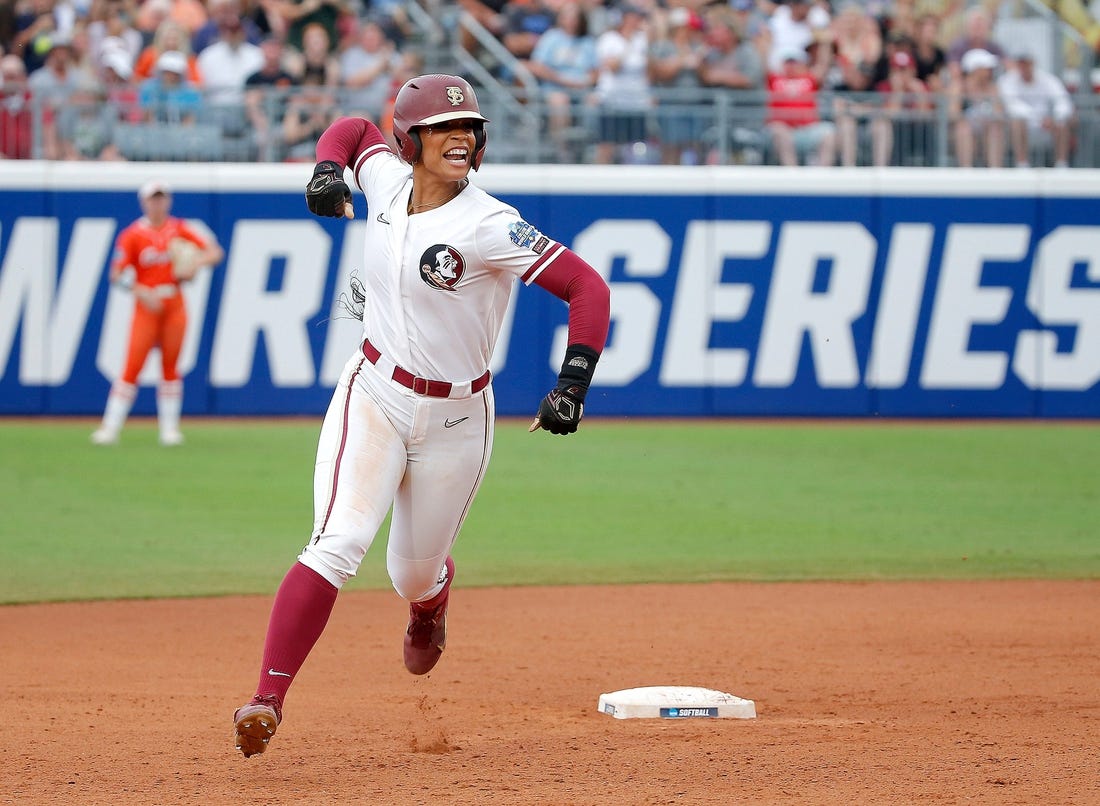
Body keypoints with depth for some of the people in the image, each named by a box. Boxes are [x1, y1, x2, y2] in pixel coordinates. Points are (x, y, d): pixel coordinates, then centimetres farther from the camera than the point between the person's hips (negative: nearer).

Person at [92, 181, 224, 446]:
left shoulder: (178, 230, 5)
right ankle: (111, 426, -5)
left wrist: (196, 262, -18)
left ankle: (169, 428, 11)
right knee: (132, 367, -8)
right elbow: (117, 275, -6)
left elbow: (215, 252, 3)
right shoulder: (132, 235, -3)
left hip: (174, 306, 3)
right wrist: (142, 292, -19)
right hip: (146, 305, -3)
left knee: (170, 366, 5)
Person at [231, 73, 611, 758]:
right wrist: (328, 169, -6)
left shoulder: (489, 226, -21)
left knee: (414, 577, 15)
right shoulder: (387, 180, -6)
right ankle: (268, 699, -26)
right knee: (338, 545, -21)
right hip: (373, 399, 2)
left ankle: (434, 588, 55)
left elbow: (587, 287, -23)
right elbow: (354, 130, 17)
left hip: (455, 419, -2)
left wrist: (573, 385, -33)